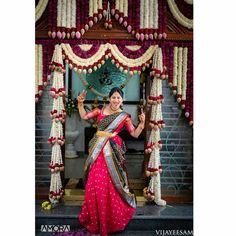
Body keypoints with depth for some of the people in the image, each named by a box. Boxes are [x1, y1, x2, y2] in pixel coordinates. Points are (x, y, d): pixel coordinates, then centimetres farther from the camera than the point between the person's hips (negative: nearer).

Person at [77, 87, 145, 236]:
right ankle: (95, 216, 26)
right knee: (95, 182, 5)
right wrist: (80, 103, 5)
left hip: (113, 150, -2)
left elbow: (135, 134, 4)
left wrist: (142, 123, -11)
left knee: (111, 183, -3)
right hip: (98, 150, 3)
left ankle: (113, 216, 18)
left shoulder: (124, 116, 2)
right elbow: (84, 116, 17)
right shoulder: (100, 110, 9)